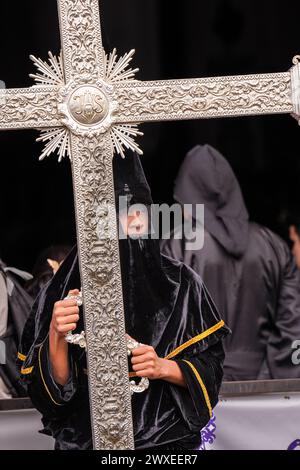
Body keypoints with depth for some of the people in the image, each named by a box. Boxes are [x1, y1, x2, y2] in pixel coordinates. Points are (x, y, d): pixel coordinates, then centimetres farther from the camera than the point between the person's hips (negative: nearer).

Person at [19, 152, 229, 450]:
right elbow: (54, 385, -7)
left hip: (170, 436, 0)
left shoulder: (181, 284, -5)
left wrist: (165, 368, -17)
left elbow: (210, 368, 0)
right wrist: (56, 336, -23)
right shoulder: (66, 290, -6)